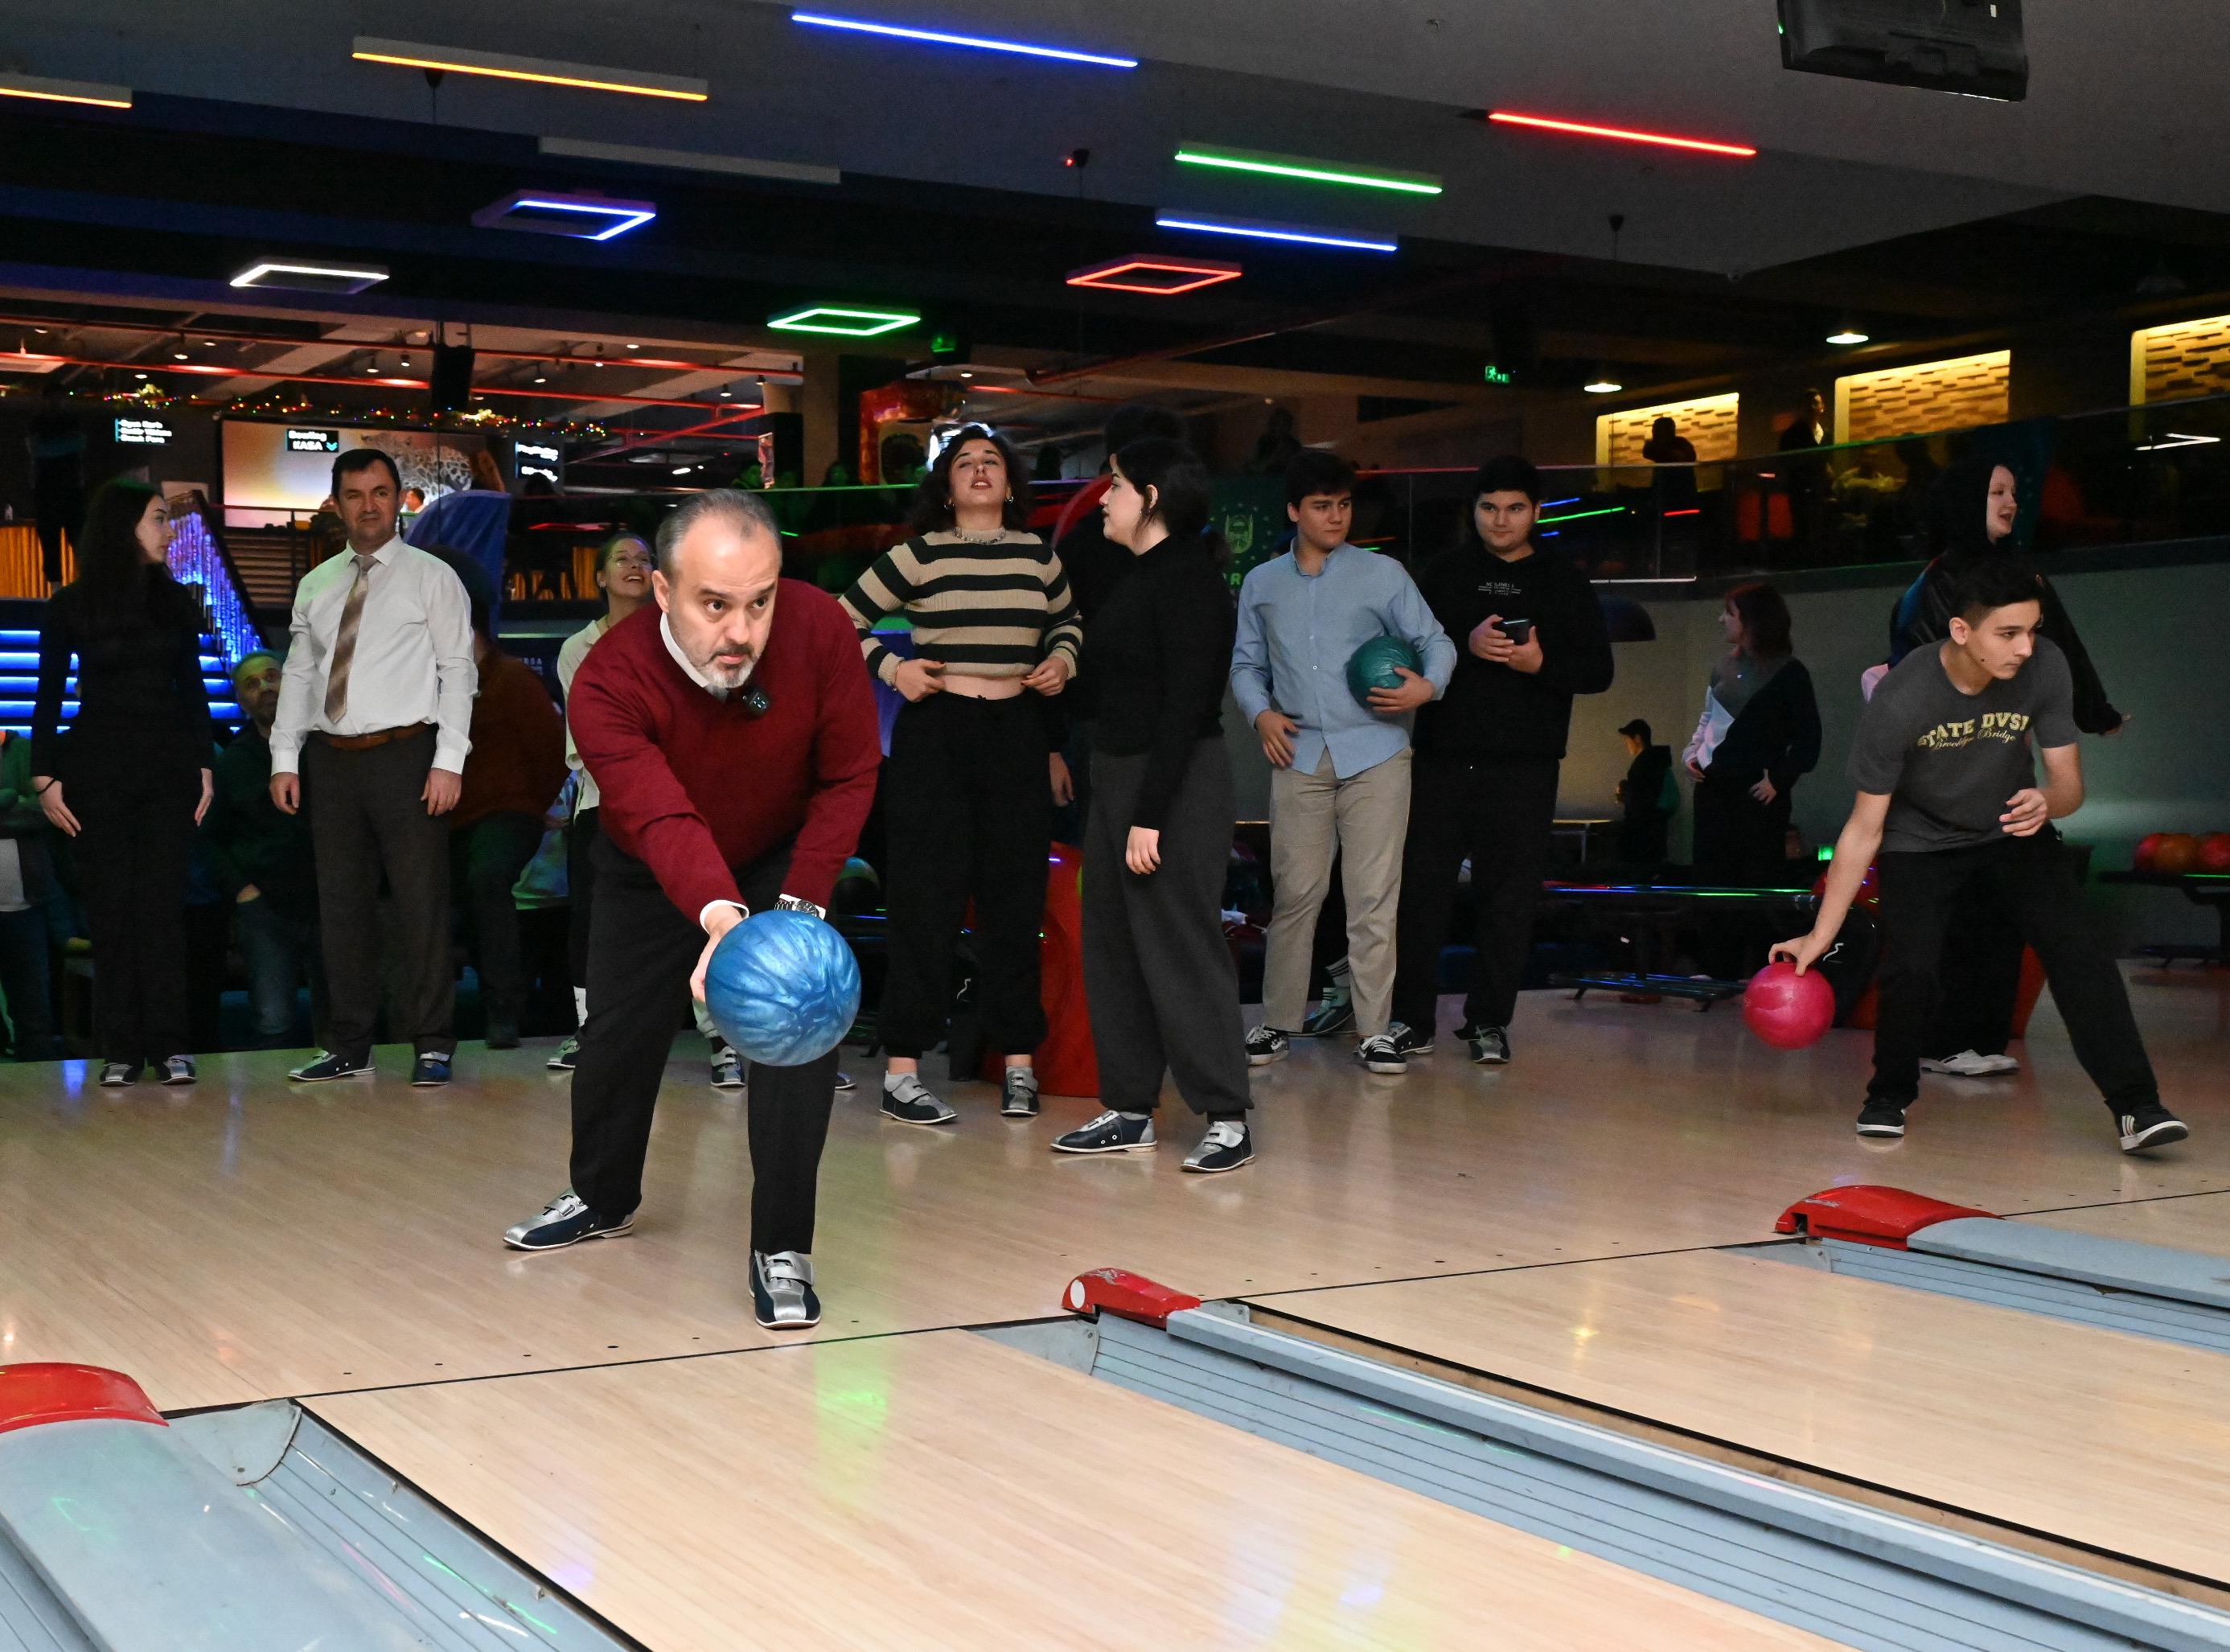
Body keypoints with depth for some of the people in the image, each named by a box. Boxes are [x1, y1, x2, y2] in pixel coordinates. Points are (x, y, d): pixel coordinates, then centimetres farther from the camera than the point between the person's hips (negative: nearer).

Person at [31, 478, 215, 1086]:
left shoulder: (176, 602, 9)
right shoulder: (72, 605, 1)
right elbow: (48, 696, 2)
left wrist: (204, 765, 5)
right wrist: (45, 777, -4)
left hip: (169, 765, 2)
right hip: (98, 768, -2)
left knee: (162, 906, -3)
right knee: (110, 908, -1)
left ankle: (167, 1043, -1)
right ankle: (120, 1047, 4)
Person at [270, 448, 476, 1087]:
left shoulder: (432, 577, 2)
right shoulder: (316, 586, 15)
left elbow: (458, 670, -4)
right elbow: (297, 675, 14)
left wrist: (448, 761, -13)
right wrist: (284, 759, 5)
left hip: (405, 755, -4)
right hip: (331, 760, 5)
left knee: (419, 906, -3)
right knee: (340, 905, 9)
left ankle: (432, 1045, 4)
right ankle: (348, 1047, 17)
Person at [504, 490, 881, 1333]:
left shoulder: (820, 626, -31)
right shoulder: (608, 682, -36)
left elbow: (849, 777, -19)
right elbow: (663, 820, -48)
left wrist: (799, 904, -24)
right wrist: (720, 916, -67)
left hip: (781, 859, 0)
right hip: (649, 875, 0)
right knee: (618, 1035, 10)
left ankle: (782, 1249, -5)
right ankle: (602, 1199, 39)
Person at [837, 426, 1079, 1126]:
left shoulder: (1040, 556, 9)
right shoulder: (919, 555, -1)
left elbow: (1068, 622, 24)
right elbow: (844, 620, 4)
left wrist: (1063, 661, 5)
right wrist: (890, 669, -9)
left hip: (1017, 734, 4)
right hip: (936, 732, -3)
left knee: (1016, 897, 6)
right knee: (926, 898, -5)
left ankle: (1019, 1061, 14)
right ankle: (902, 1072, -2)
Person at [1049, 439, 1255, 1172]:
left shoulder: (1188, 578, -13)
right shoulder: (1137, 577, 16)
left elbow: (1188, 705, -18)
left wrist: (1151, 814, -21)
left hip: (1177, 780, -10)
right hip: (1117, 773, 10)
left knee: (1181, 946, -7)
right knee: (1114, 946, 10)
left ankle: (1228, 1119, 0)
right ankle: (1129, 1111, 18)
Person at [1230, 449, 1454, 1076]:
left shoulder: (1384, 574, 5)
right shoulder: (1261, 584, 12)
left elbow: (1435, 641, 5)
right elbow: (1246, 664, 16)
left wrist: (1428, 685, -15)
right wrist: (1261, 713, -2)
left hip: (1375, 754, -1)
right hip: (1299, 758, 1)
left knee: (1374, 898, -1)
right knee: (1294, 893, 2)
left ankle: (1373, 1030, 5)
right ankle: (1279, 1022, 13)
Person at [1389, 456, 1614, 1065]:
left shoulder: (1564, 583, 9)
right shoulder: (1446, 571, 9)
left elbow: (1598, 670, 6)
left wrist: (1541, 663, -13)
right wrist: (1465, 646, -15)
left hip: (1524, 767, 0)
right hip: (1442, 757, 0)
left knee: (1509, 895, 1)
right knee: (1421, 887, 0)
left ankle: (1489, 1020, 12)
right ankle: (1412, 1016, 8)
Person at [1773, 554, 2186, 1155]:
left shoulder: (2045, 667, -23)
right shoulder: (1899, 700, -29)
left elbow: (2069, 785, -13)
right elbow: (1865, 827, -19)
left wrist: (2047, 802, -39)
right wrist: (1820, 936, -19)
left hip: (2014, 832, 2)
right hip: (1921, 841, -2)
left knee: (2079, 953, -17)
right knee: (1909, 969, -18)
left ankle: (2136, 1106, -12)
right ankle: (1889, 1096, 9)